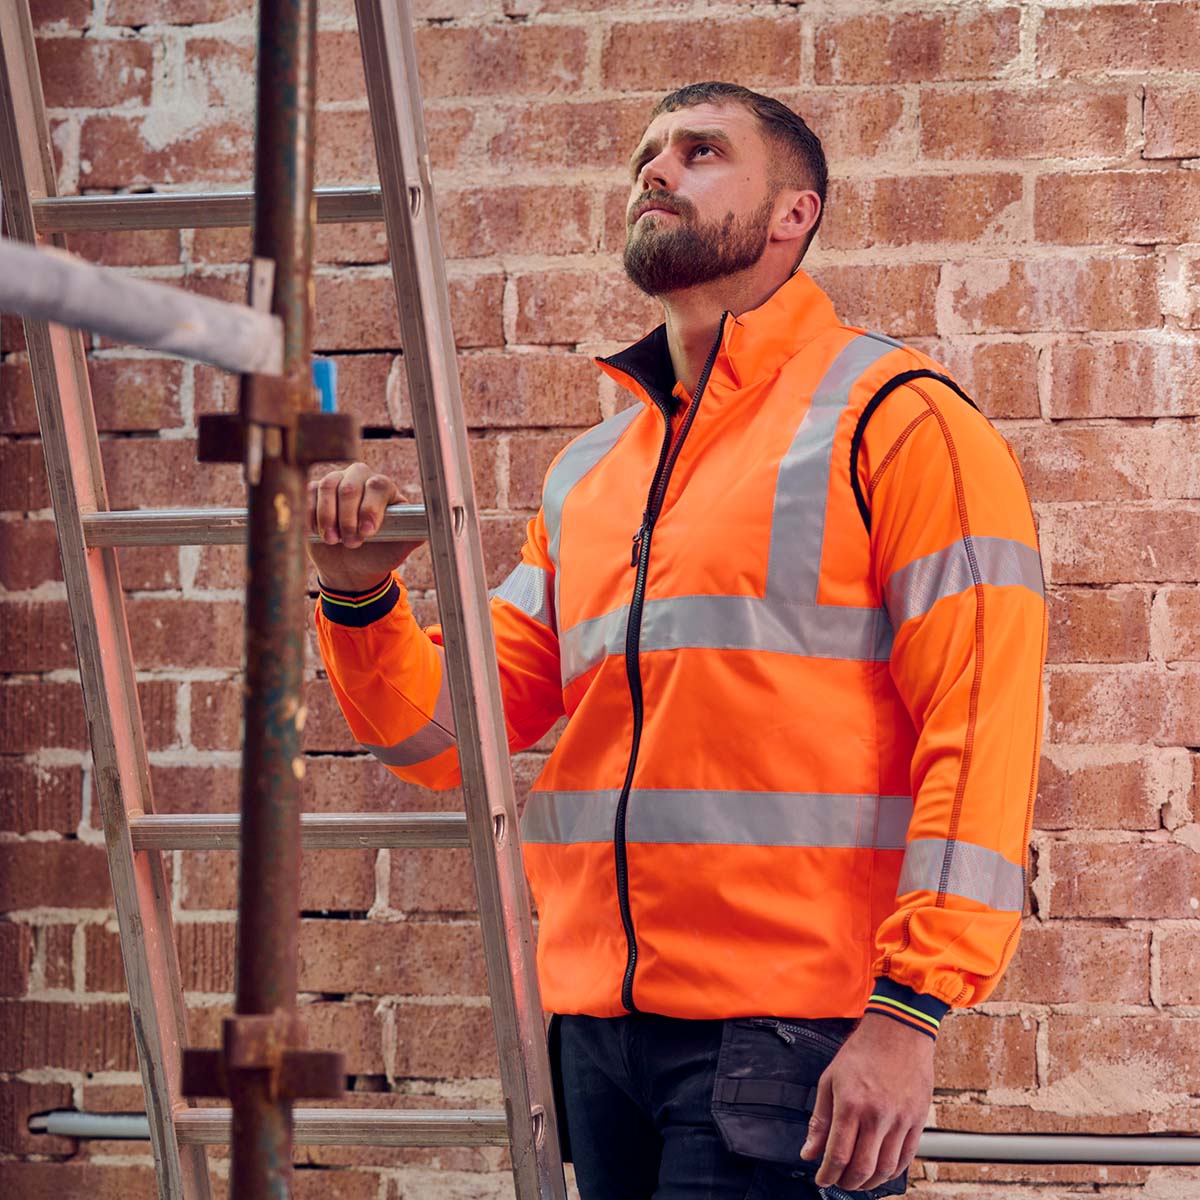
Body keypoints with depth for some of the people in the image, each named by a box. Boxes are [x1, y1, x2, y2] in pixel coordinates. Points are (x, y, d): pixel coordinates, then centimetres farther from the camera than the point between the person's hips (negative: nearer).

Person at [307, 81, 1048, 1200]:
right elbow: (449, 729, 16)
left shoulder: (894, 420, -2)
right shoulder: (587, 475, 18)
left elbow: (979, 722, -10)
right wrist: (359, 599, -4)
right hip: (600, 1025, 6)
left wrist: (911, 1010, -18)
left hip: (784, 1031, -6)